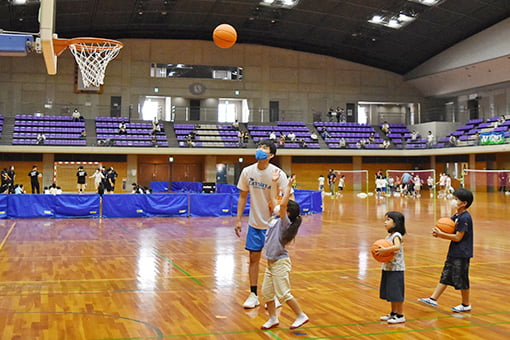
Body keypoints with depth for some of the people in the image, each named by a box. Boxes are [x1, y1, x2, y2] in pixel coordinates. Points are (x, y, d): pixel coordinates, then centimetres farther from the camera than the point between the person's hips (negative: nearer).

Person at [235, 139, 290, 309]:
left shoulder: (278, 174, -14)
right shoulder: (247, 172, -3)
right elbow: (243, 196, 7)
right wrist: (238, 220, 3)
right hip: (254, 223, 3)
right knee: (253, 258, 7)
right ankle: (253, 295, 18)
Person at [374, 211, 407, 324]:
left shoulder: (396, 235, -15)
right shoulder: (388, 236, 12)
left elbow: (397, 247, -34)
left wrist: (385, 250, -35)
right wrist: (380, 251, -2)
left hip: (396, 269, -9)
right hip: (388, 268, 9)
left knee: (397, 293, -2)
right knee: (391, 293, 16)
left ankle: (400, 316, 7)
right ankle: (393, 313, 28)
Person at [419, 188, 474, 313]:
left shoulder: (465, 218, -19)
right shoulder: (456, 216, 9)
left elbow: (458, 237, -20)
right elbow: (450, 232, 14)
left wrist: (440, 234, -18)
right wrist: (438, 233, -6)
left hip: (462, 254, -9)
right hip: (453, 252, 9)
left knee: (461, 279, 3)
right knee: (445, 276, 11)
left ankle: (466, 305, 18)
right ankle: (433, 299, 14)